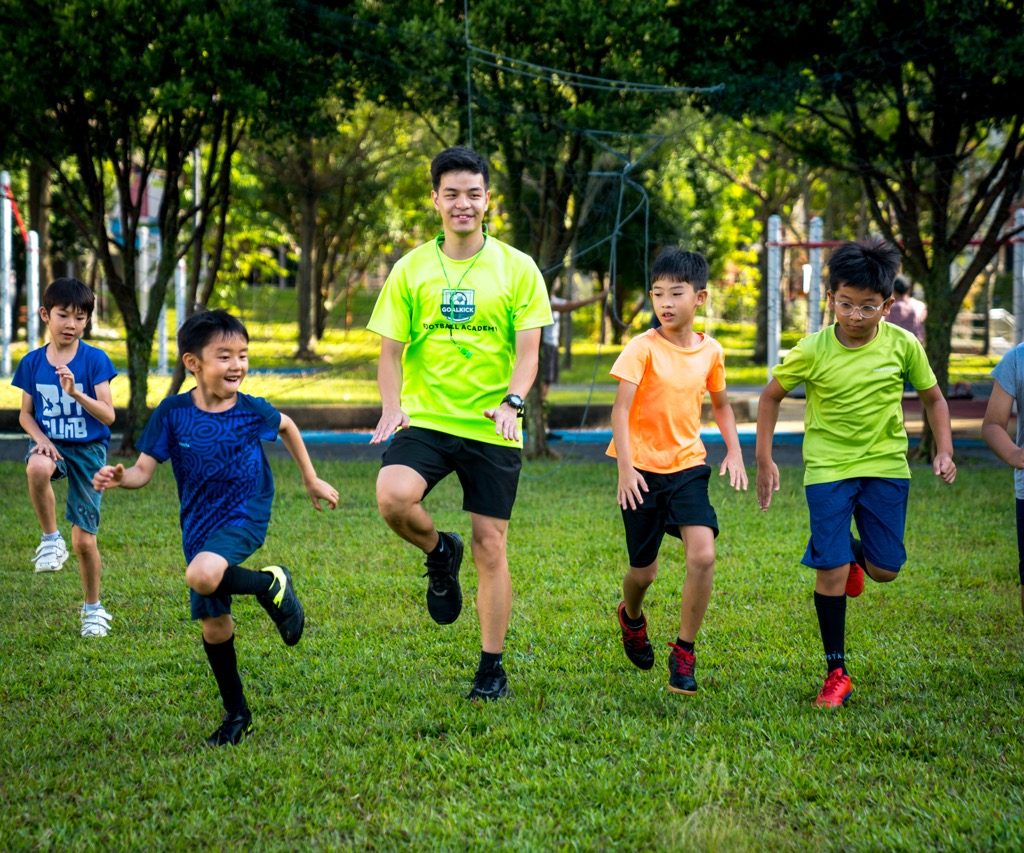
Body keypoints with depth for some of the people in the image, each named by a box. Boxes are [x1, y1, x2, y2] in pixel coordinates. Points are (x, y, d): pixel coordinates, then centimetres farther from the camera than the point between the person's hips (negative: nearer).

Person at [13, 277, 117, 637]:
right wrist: (40, 438, -13)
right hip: (50, 445, 1)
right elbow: (25, 414, 6)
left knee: (84, 540, 1)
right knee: (37, 468, -39)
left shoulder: (94, 360, -10)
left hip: (87, 449, -1)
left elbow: (108, 416, -14)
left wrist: (75, 392, -29)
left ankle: (93, 608, 23)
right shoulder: (32, 362, -1)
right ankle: (50, 538, -16)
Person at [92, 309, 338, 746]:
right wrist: (118, 477, -32)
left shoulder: (251, 410, -9)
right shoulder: (173, 413, -9)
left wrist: (311, 480, 19)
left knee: (202, 575, -34)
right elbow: (144, 469, -9)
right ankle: (236, 714, 26)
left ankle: (272, 585, -5)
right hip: (199, 527, 3)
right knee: (213, 625, 7)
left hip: (245, 518, -3)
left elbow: (287, 426, 14)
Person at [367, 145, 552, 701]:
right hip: (425, 419, 1)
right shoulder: (410, 270, 5)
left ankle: (492, 668, 16)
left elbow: (528, 349, -3)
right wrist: (392, 405, -15)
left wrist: (512, 401, -22)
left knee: (490, 548, 1)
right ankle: (439, 555, 6)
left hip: (492, 429, 0)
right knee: (393, 497, -28)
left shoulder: (516, 268, 1)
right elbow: (390, 349, 4)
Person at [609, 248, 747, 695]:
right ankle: (631, 616, 44)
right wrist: (626, 468, -23)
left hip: (689, 465, 2)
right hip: (643, 469, -2)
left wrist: (734, 452, 5)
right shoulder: (643, 348, -11)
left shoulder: (711, 351, 2)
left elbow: (721, 405, 18)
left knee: (703, 554, -18)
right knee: (643, 570, 7)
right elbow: (620, 409, -14)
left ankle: (684, 652, -3)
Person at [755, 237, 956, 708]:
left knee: (885, 570, 3)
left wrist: (944, 449, -7)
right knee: (830, 571, -9)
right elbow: (771, 396, 2)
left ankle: (854, 553, 41)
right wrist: (764, 460, 0)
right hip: (828, 468, -2)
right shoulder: (813, 350, -14)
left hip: (886, 466, 2)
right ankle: (836, 674, 4)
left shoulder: (902, 345, -10)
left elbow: (932, 397, 5)